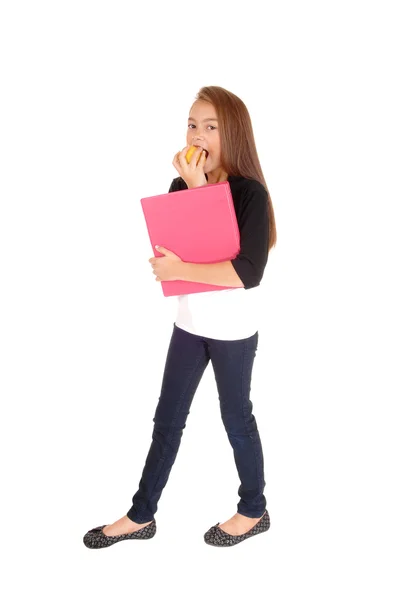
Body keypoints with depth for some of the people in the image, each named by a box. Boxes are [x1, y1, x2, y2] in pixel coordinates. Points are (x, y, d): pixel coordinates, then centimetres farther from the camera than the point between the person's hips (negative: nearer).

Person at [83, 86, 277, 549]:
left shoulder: (250, 194, -17)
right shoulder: (182, 185, 1)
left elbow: (248, 272, -26)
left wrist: (180, 271, -27)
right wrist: (194, 190, -20)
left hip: (233, 329, -6)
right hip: (189, 322, 6)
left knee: (235, 417, 10)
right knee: (167, 418, 13)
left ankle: (254, 511, 32)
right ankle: (141, 516, 27)